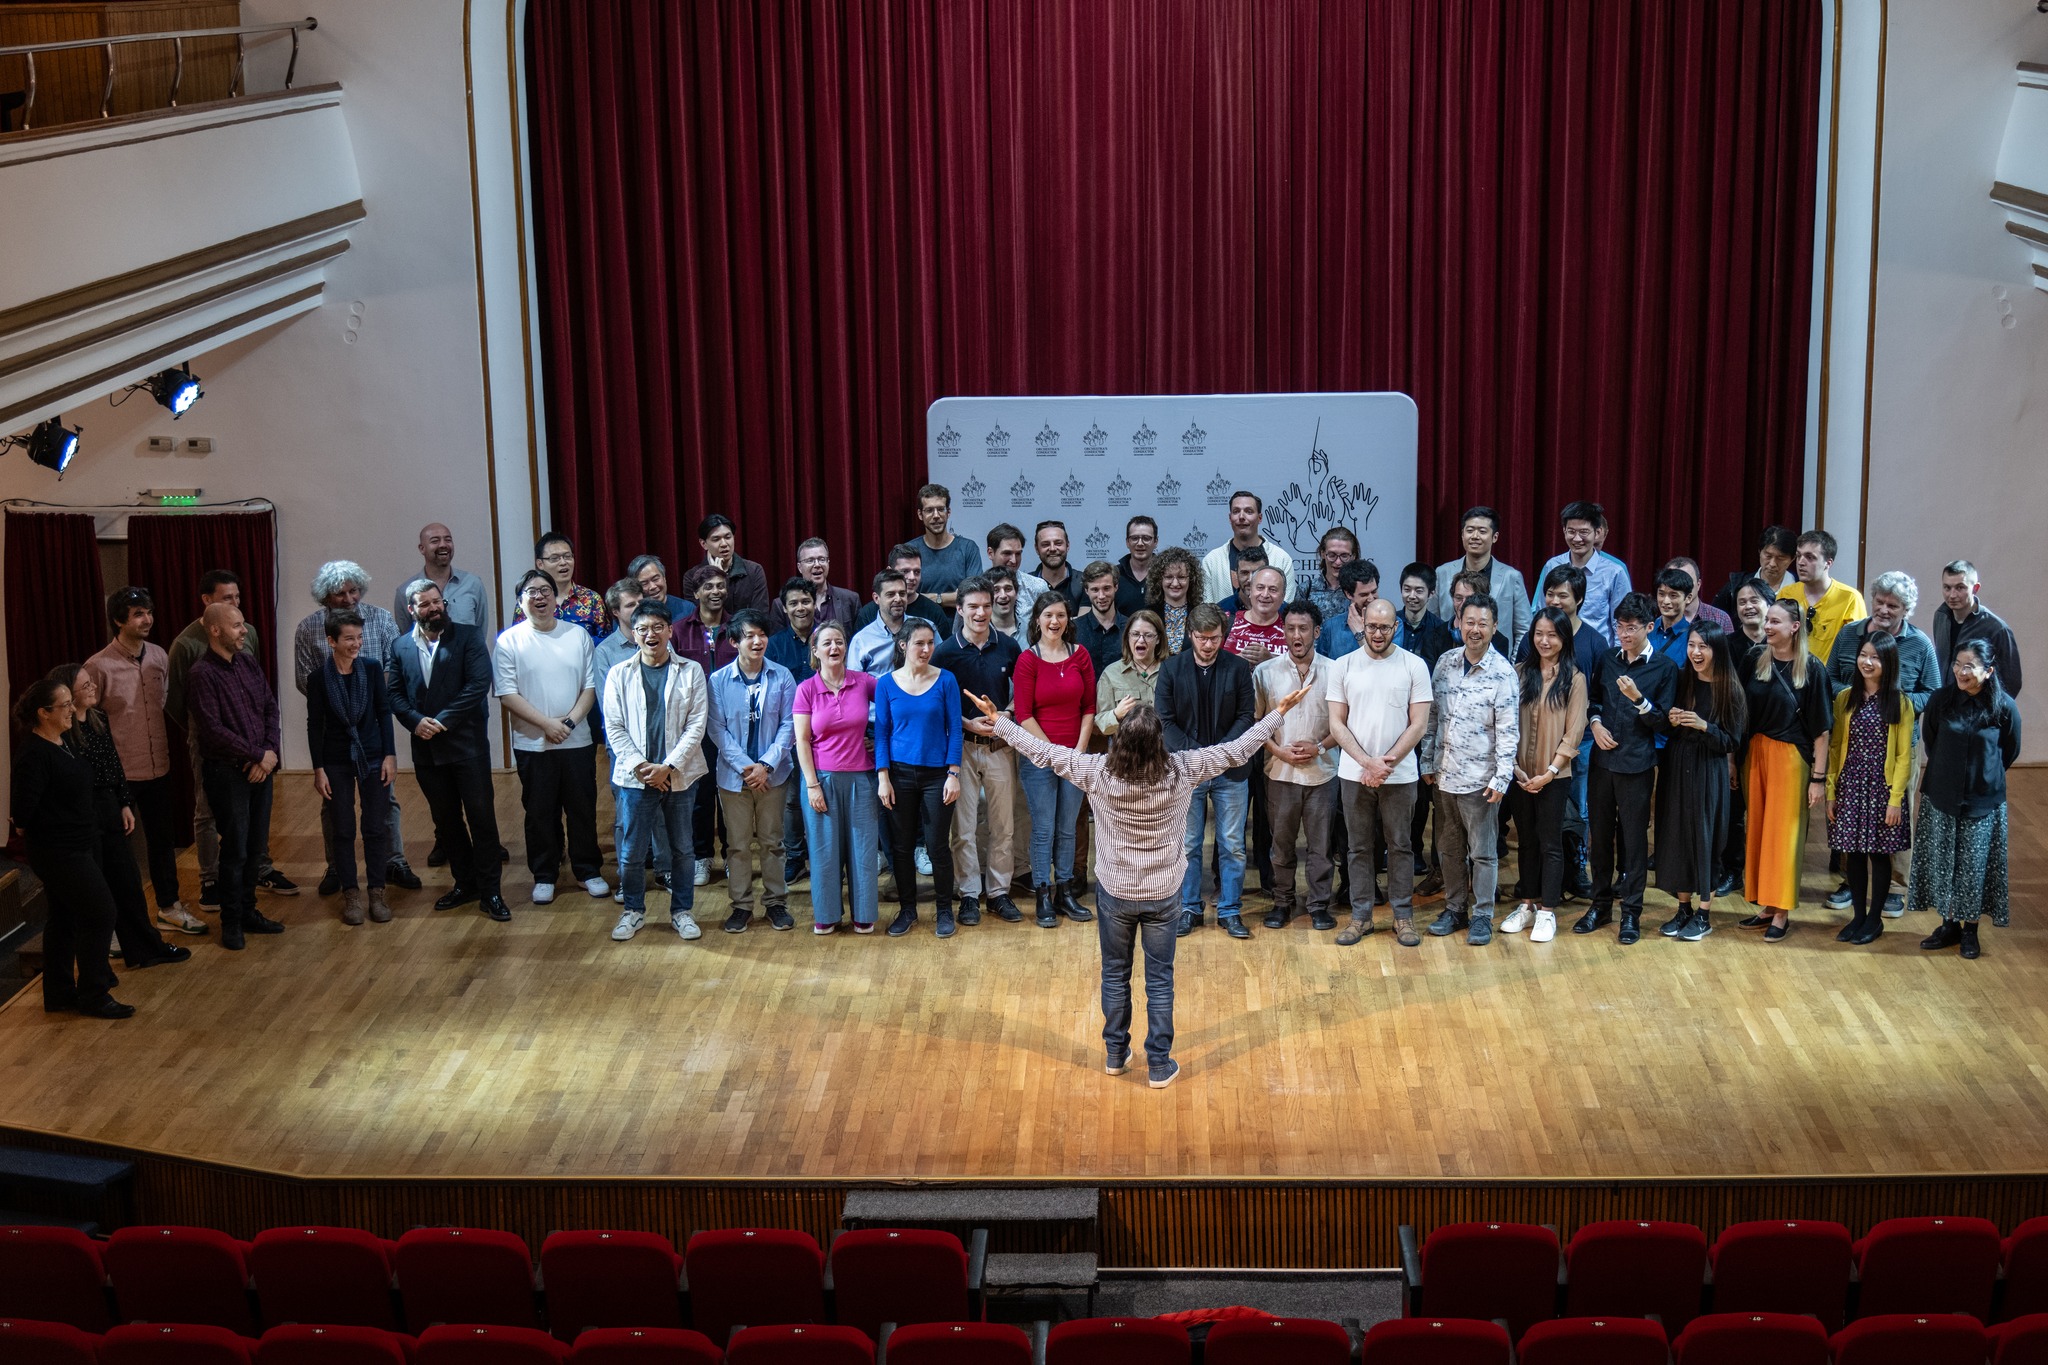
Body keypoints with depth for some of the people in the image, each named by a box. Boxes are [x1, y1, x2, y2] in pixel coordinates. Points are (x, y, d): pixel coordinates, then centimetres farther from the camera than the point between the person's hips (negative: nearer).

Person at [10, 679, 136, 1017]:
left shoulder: (61, 743, 7)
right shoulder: (34, 754, -22)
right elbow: (23, 811, -22)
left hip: (77, 847, 9)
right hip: (60, 852, -9)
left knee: (64, 920, 16)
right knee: (100, 913, -5)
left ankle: (59, 995, 26)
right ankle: (93, 996, 5)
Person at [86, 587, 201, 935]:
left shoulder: (160, 657, 2)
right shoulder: (99, 666, -16)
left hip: (158, 768, 6)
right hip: (119, 774, -6)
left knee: (163, 839, 18)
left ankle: (169, 907, 33)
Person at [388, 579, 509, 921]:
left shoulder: (468, 636, -3)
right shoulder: (401, 646, 8)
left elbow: (479, 684, -12)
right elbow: (394, 693, 5)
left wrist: (443, 721, -16)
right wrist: (416, 721, -13)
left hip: (467, 742, -4)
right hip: (426, 748, 4)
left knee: (481, 816, -3)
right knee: (446, 821, 12)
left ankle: (489, 891, 4)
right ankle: (464, 883, 25)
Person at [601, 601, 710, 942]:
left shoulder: (691, 671, 1)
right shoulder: (619, 674, 3)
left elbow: (697, 725, -4)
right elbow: (614, 728, 1)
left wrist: (668, 767, -12)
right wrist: (640, 766, -10)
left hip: (679, 775, 0)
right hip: (635, 776, 0)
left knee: (682, 847, 9)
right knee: (632, 851, 3)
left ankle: (682, 911, 22)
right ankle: (633, 910, 21)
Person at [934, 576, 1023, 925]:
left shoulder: (1008, 647, 0)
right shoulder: (946, 652, -6)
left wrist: (1006, 716, -7)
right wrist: (970, 723, -15)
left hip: (1000, 745, 2)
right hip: (963, 747, -2)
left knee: (1003, 824, 7)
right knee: (964, 825, 2)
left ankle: (999, 892, 19)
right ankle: (969, 894, 12)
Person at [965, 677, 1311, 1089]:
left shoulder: (1097, 772, -20)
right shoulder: (1182, 771, -19)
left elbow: (1044, 751, -9)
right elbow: (1239, 749, -8)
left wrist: (999, 722, 5)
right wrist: (1279, 714, 5)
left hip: (1114, 892, 0)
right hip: (1163, 894, 0)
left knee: (1115, 974, 19)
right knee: (1159, 980, 13)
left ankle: (1115, 1055, 31)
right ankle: (1160, 1065, 21)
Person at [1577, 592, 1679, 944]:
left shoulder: (1664, 668, -5)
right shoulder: (1607, 658, 6)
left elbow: (1661, 720, -5)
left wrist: (1639, 699, -22)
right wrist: (1595, 723, -2)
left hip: (1637, 764, -4)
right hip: (1602, 759, 4)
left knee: (1634, 837, 2)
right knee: (1599, 833, 10)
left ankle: (1631, 912, 12)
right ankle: (1600, 903, 23)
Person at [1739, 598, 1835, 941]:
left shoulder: (1812, 669, -9)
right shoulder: (1756, 662, 3)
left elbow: (1820, 729, -8)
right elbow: (1743, 714, 7)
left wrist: (1819, 777, -10)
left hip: (1790, 758, -5)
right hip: (1756, 754, 5)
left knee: (1783, 833, 0)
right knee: (1758, 830, 8)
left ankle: (1782, 913, 8)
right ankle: (1765, 907, 18)